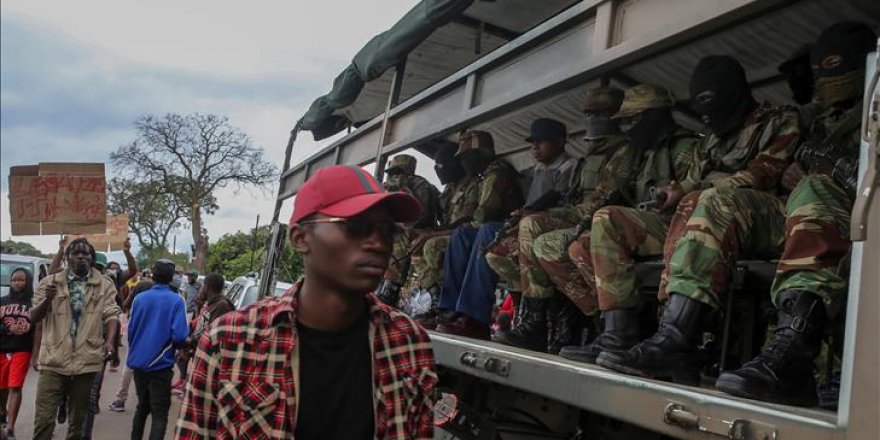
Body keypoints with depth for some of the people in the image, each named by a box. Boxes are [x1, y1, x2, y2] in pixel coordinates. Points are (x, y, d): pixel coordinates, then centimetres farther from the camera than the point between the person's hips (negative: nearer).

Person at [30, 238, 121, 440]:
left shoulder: (105, 285, 4)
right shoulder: (50, 282, 6)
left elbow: (111, 315, -4)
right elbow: (33, 317, 6)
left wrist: (110, 342, -21)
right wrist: (47, 300, -15)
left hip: (87, 361, 0)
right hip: (53, 360, 0)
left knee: (79, 419, 12)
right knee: (44, 418, -2)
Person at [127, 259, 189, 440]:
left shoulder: (139, 298, 0)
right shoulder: (176, 301, -12)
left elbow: (130, 330, 4)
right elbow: (179, 336, -18)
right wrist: (174, 344, 5)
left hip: (138, 362, 5)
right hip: (160, 364, -5)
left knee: (142, 407, 23)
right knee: (159, 413, 1)